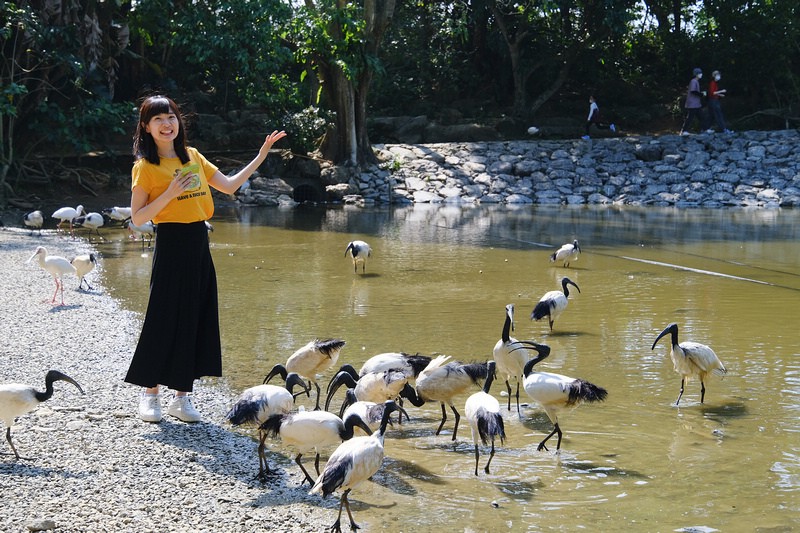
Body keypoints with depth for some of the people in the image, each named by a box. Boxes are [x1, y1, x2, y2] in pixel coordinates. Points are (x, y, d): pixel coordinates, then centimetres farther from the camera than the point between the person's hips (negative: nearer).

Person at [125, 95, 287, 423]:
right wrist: (170, 193, -20)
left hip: (199, 244, 6)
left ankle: (182, 397, 15)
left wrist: (260, 158, 11)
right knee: (164, 319, -2)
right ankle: (150, 395, 12)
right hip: (171, 244, -6)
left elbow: (229, 186, 16)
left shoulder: (193, 157, 12)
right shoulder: (145, 167, -5)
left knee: (196, 319, 7)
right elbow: (137, 218, -9)